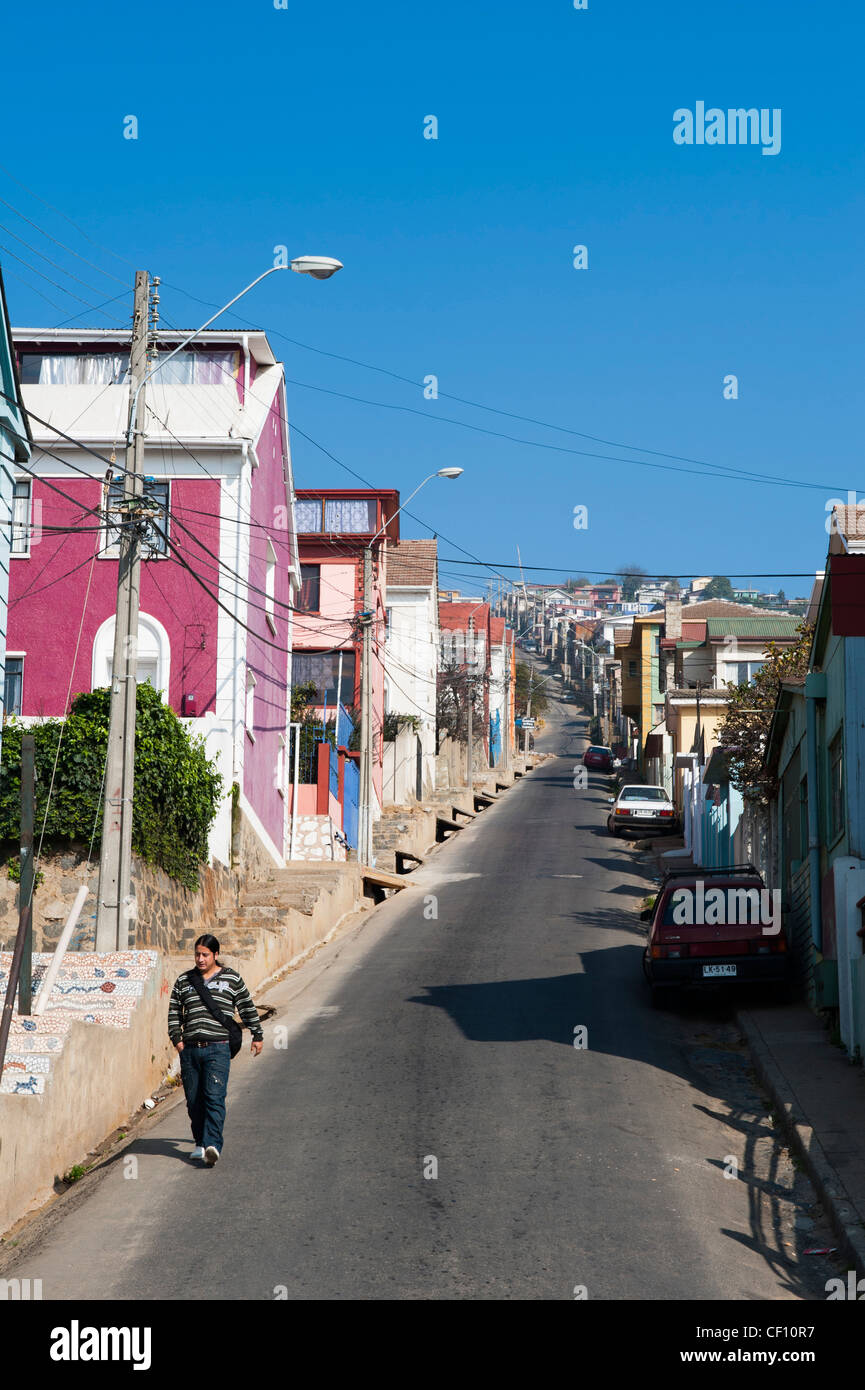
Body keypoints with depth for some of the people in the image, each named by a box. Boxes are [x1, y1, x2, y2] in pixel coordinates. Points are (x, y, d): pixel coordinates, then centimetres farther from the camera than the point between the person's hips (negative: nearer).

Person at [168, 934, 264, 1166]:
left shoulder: (231, 978, 8)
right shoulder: (183, 981, 15)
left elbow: (247, 1008, 14)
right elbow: (173, 1011, 18)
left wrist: (257, 1036, 15)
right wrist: (177, 1038, 7)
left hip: (218, 1049, -4)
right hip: (189, 1049, 4)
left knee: (214, 1097, -15)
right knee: (193, 1100, 5)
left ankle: (212, 1145, -23)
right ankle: (200, 1143, 18)